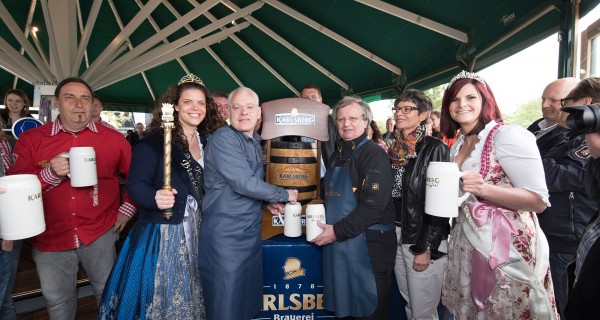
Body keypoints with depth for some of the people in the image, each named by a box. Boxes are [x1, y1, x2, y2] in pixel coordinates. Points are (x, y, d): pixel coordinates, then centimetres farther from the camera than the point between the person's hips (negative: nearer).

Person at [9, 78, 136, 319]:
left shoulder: (113, 139, -4)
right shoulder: (30, 140, -3)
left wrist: (127, 209, -1)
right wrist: (50, 174, -22)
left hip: (100, 234, -1)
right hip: (50, 238, 1)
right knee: (57, 300, 20)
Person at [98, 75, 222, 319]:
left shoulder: (206, 143, 6)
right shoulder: (154, 140, -13)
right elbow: (135, 185, -16)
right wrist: (155, 198, -36)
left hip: (195, 231, 6)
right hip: (160, 233, -6)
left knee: (186, 296, 20)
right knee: (159, 295, 8)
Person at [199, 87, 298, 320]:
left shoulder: (254, 141, 10)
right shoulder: (223, 138, -15)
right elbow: (244, 183, -23)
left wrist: (268, 202, 7)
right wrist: (284, 195, -12)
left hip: (250, 229, 8)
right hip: (225, 232, -8)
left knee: (249, 298, 19)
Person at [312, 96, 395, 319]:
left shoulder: (374, 154, -11)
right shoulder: (337, 156, 13)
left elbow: (374, 206, -20)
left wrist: (338, 231, -20)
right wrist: (324, 223, 6)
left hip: (368, 244, -7)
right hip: (336, 242, 7)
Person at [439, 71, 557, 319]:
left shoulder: (508, 135, -14)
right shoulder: (457, 145, 9)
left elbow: (539, 201, -18)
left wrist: (484, 189, -31)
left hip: (507, 249, -7)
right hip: (467, 246, 7)